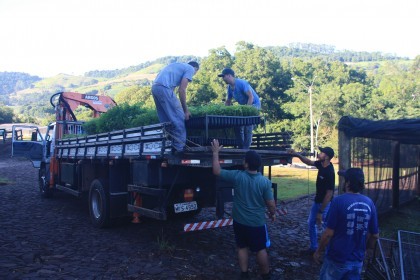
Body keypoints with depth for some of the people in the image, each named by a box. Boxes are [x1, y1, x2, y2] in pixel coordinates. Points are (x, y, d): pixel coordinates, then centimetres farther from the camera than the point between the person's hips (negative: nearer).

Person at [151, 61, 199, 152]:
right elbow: (181, 90, -5)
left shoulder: (178, 66, 32)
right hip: (164, 88, -9)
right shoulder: (190, 69, 7)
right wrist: (186, 110, 1)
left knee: (165, 120, 16)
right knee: (179, 119, -2)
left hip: (155, 87, 9)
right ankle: (180, 147, 1)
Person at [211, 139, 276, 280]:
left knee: (242, 247, 18)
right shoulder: (265, 181, -17)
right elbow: (270, 203, -10)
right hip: (257, 223, -1)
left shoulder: (237, 176, -17)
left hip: (239, 221, 1)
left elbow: (217, 171, -7)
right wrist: (273, 213, 11)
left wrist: (216, 152, 1)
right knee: (261, 249, 15)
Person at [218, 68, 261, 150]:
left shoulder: (241, 83, -22)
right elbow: (228, 102, 14)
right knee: (238, 126, 3)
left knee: (247, 127, -17)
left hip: (254, 104, -8)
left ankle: (246, 149, -10)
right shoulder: (229, 87, 3)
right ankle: (240, 147, 13)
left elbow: (251, 97, -26)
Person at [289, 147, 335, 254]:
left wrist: (321, 211, -23)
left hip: (325, 203, -9)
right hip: (317, 201, 9)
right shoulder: (321, 164, -4)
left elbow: (329, 193, -25)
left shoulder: (329, 172, -27)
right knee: (311, 223, 16)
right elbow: (309, 162, 16)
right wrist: (297, 154, 0)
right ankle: (313, 247, 29)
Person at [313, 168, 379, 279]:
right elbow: (375, 235, 4)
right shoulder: (369, 203, -4)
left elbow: (329, 233, -18)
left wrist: (318, 251, -4)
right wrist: (369, 248, 24)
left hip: (337, 259, -4)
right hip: (357, 260, 4)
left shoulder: (339, 201, -20)